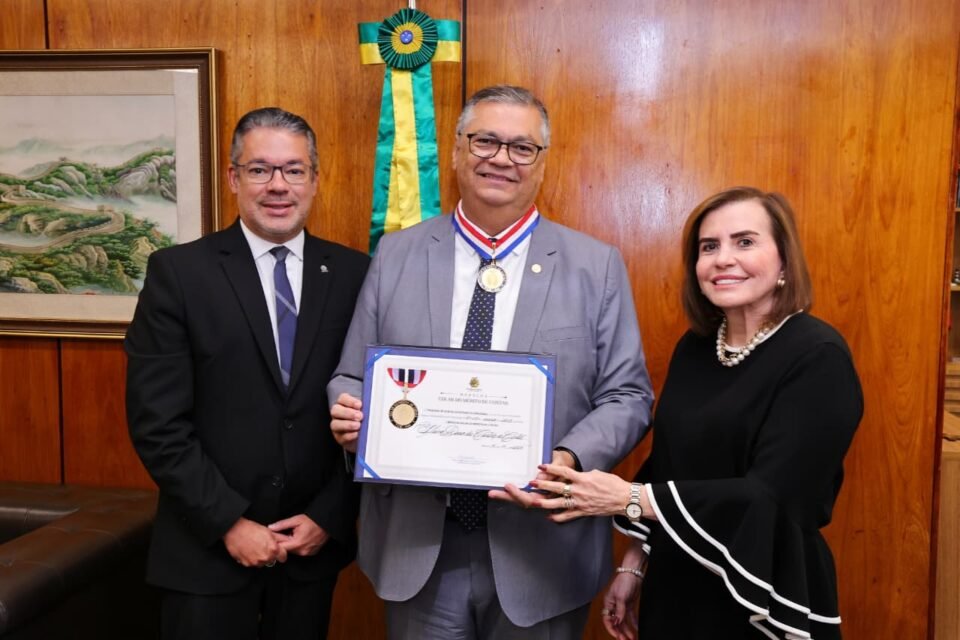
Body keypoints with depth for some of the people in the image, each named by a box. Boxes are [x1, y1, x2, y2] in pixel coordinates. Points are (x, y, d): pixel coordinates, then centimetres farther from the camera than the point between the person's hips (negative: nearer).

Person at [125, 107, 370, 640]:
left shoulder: (353, 274, 0)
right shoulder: (178, 272, -7)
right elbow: (157, 421, -9)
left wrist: (329, 517, -5)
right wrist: (229, 523, -11)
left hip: (316, 543, 2)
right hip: (207, 550, -2)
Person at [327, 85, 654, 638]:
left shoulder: (597, 266, -1)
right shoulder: (396, 255, 3)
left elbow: (627, 396, -2)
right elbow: (353, 378, 7)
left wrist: (571, 459, -20)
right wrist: (351, 414, -15)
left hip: (541, 549, -1)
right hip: (415, 545, 2)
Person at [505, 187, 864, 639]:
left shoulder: (818, 358, -17)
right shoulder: (694, 346, 2)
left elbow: (771, 497, -25)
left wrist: (630, 499, -27)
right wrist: (634, 565, 8)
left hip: (762, 603, -5)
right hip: (675, 589, 6)